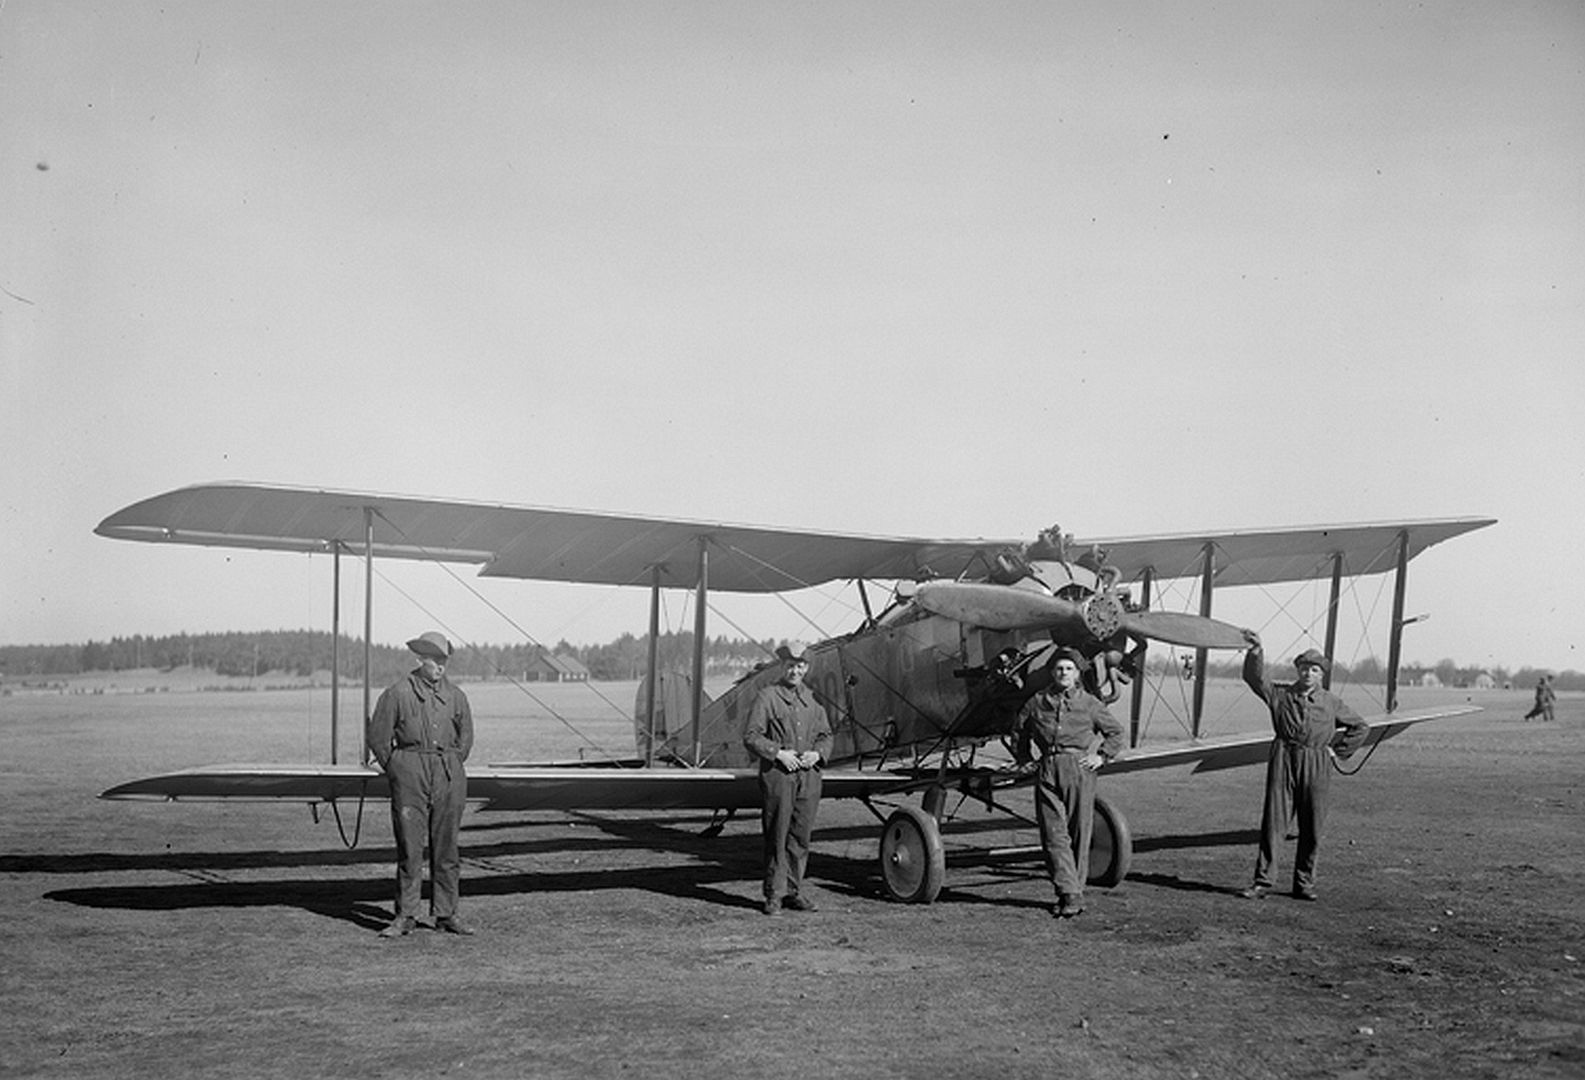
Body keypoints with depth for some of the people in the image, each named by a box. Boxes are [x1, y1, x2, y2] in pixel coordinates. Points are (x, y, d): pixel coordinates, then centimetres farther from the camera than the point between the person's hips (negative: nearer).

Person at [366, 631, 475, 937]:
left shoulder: (455, 696, 7)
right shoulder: (397, 694, -3)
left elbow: (466, 736, 19)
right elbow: (376, 737, 3)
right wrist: (395, 771, 5)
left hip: (449, 776, 3)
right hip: (410, 776, -3)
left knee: (446, 848, 6)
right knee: (409, 848, -2)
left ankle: (446, 915, 12)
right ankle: (405, 916, 5)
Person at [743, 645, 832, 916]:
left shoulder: (813, 700, 15)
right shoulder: (767, 697, -2)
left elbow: (825, 734, 20)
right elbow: (751, 736, -6)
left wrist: (817, 753, 0)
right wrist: (778, 753, -15)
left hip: (808, 775, 5)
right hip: (777, 775, -5)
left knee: (801, 837, 8)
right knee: (776, 837, -2)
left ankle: (794, 891, 17)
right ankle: (774, 894, 5)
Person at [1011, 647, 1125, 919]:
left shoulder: (1089, 703, 9)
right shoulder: (1037, 703, 12)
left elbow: (1115, 731, 19)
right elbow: (1019, 732, 25)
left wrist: (1101, 756, 8)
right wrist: (1024, 761, 16)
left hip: (1079, 767, -1)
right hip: (1048, 768, 1)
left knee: (1079, 833, 1)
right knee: (1053, 833, -8)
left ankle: (1075, 890, 13)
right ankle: (1070, 893, -8)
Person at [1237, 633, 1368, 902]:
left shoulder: (1330, 703, 9)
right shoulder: (1280, 694, 5)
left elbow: (1360, 727, 19)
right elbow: (1254, 678, -9)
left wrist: (1338, 750, 10)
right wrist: (1256, 651, -24)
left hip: (1316, 767, 1)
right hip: (1283, 761, -1)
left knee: (1312, 829, 5)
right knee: (1272, 822, -4)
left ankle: (1304, 884, 17)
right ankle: (1262, 882, -1)